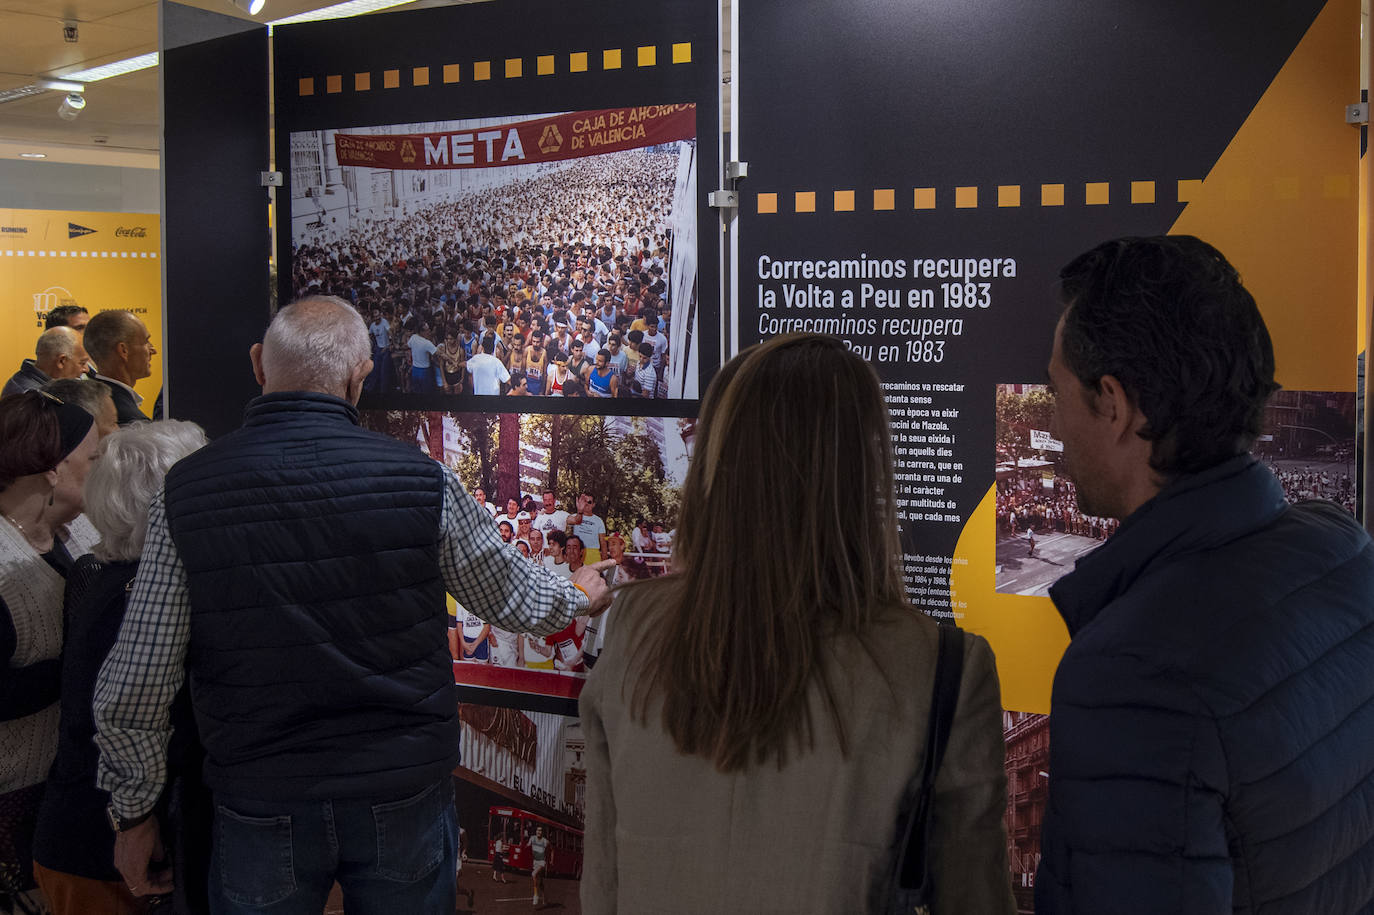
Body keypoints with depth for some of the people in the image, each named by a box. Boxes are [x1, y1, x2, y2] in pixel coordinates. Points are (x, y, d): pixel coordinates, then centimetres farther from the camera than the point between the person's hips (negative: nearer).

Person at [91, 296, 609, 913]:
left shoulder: (185, 492, -12)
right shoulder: (422, 481, -12)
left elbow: (130, 696, -10)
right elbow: (515, 601, 5)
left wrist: (132, 813, 6)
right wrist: (581, 597, 27)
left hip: (260, 812, 0)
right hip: (405, 794, 0)